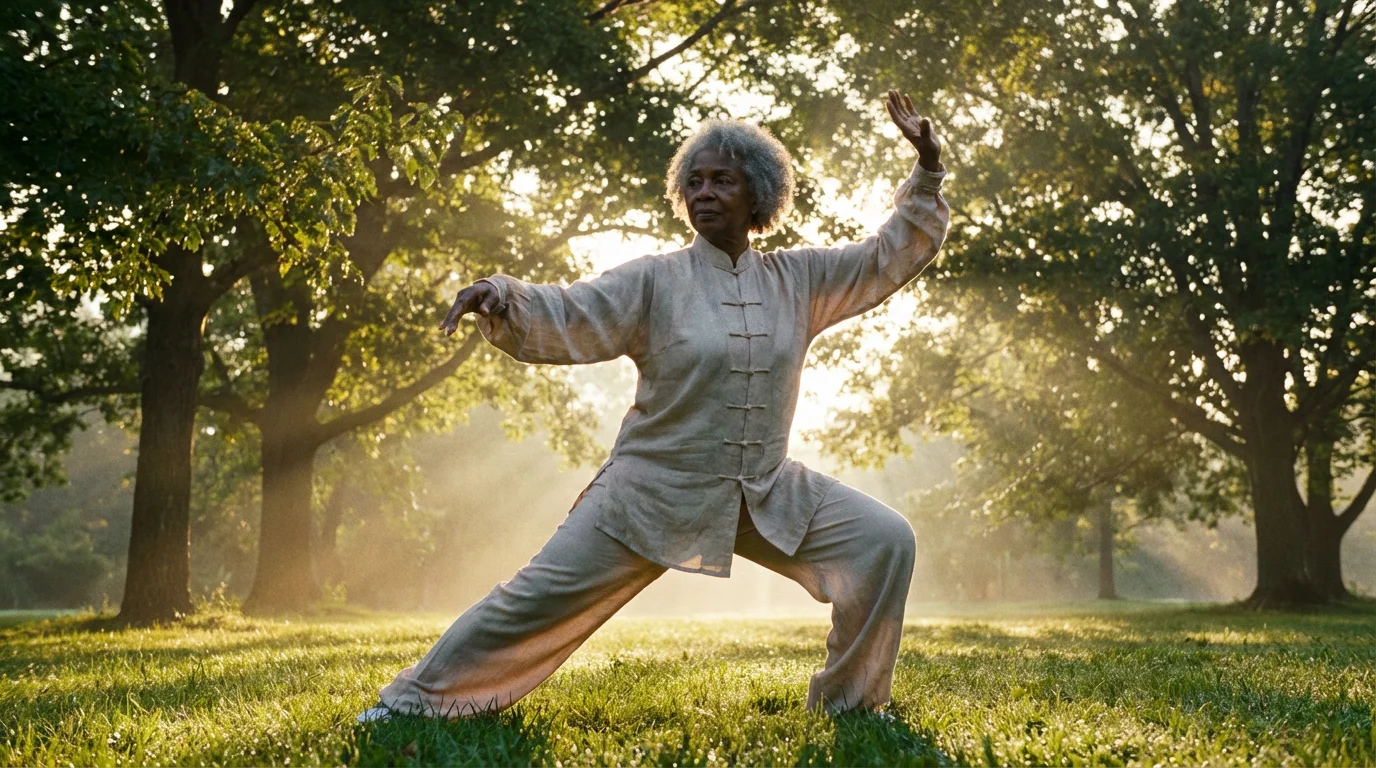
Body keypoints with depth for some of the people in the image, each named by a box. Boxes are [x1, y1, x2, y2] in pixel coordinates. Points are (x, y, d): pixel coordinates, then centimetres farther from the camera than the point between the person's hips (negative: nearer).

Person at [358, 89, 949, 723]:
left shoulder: (798, 281, 3)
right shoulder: (653, 281, -8)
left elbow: (895, 254, 8)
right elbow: (562, 322, -16)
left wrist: (927, 170, -2)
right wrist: (502, 298, -36)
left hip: (768, 493, 4)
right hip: (655, 490, -3)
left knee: (884, 541, -8)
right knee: (544, 596, -5)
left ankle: (847, 701, 9)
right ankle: (415, 701, 11)